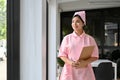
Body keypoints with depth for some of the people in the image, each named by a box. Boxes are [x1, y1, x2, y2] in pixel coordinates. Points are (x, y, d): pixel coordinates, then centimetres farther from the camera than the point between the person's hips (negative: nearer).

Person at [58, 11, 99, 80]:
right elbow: (62, 54, 6)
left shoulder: (89, 39, 4)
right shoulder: (67, 38, 5)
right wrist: (70, 62, -13)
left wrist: (85, 62, -14)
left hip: (85, 71, 0)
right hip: (70, 70, 0)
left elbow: (95, 56, 4)